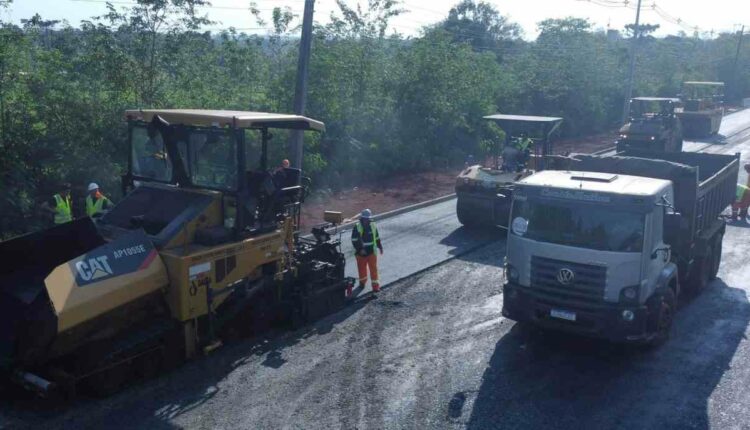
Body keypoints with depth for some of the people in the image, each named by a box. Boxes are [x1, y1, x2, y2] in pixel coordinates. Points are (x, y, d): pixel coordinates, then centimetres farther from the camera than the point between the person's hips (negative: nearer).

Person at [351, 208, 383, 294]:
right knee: (362, 268, 13)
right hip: (361, 253, -1)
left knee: (373, 269, -1)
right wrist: (360, 249, -19)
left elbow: (377, 237, 13)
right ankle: (362, 282, 35)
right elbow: (354, 240, -11)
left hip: (372, 252, 1)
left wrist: (380, 247, 17)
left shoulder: (373, 226, 1)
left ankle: (375, 286, 3)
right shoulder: (357, 227, -10)